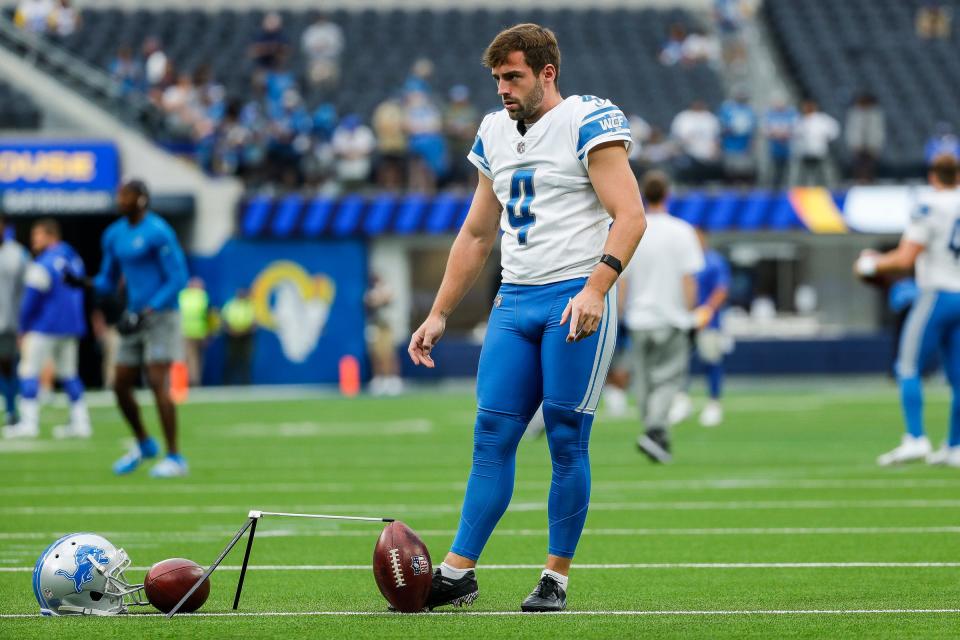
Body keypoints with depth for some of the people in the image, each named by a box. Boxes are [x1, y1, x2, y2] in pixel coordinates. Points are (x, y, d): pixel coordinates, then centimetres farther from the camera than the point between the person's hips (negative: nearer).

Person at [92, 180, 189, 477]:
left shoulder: (158, 232, -13)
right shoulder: (114, 235, 10)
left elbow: (177, 279, -15)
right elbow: (108, 283, 17)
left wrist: (146, 312, -21)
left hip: (160, 316, -8)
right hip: (135, 319, 8)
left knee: (158, 383, -16)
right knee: (121, 386, 7)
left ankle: (175, 457, -12)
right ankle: (144, 444, 30)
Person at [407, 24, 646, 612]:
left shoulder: (588, 123, -5)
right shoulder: (495, 134, 17)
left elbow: (630, 216, -13)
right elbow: (477, 237, 25)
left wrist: (595, 288, -26)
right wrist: (440, 315, 20)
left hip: (576, 300, -6)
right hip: (515, 301, 6)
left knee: (567, 442, -4)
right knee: (492, 436, 1)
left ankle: (556, 579, 3)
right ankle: (458, 573, -1)